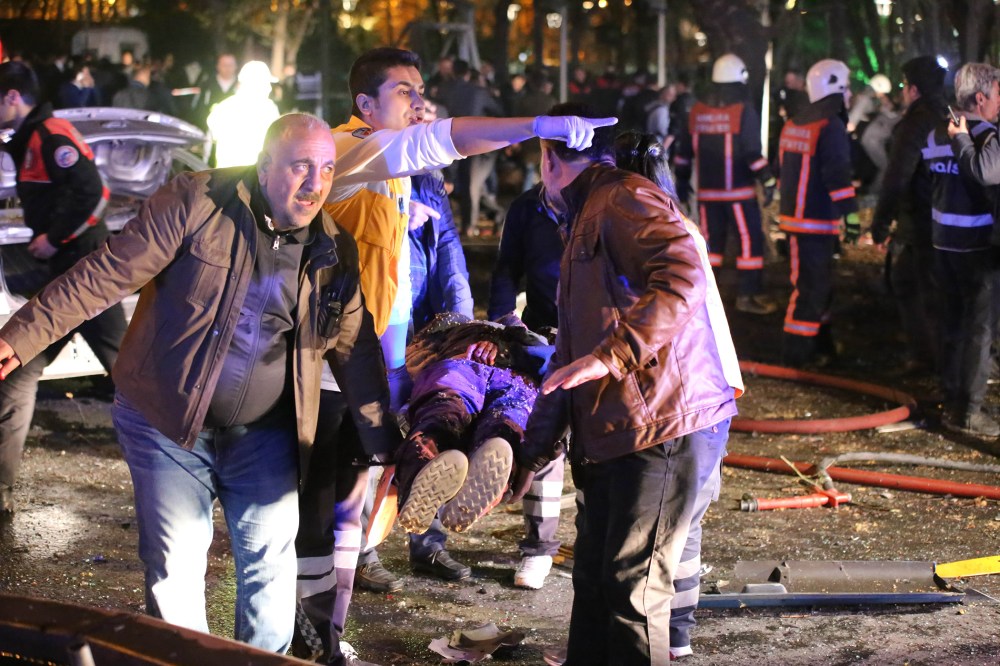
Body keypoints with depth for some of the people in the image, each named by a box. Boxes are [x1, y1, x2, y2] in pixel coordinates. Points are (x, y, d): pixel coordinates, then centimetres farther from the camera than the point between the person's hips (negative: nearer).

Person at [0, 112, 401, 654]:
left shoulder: (335, 252, 1)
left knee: (271, 553, 2)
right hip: (167, 424, -3)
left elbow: (357, 350, 8)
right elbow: (107, 274, -14)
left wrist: (385, 446, 7)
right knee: (176, 559, -2)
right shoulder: (196, 204, -13)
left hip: (264, 433, 3)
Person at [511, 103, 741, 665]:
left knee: (633, 587, -6)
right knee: (594, 580, 16)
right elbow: (570, 357, 29)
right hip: (612, 433, 10)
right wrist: (532, 453, 27)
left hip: (667, 428, -10)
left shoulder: (625, 198, -7)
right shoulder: (584, 224, 26)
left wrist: (612, 354, -28)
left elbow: (682, 278, -26)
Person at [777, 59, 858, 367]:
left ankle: (821, 347, 26)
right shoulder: (831, 127, -15)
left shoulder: (793, 125, 14)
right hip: (817, 222, -9)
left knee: (819, 284, 18)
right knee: (811, 286, -4)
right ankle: (796, 352, -2)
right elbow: (838, 175, -21)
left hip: (793, 216, 9)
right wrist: (851, 214, -20)